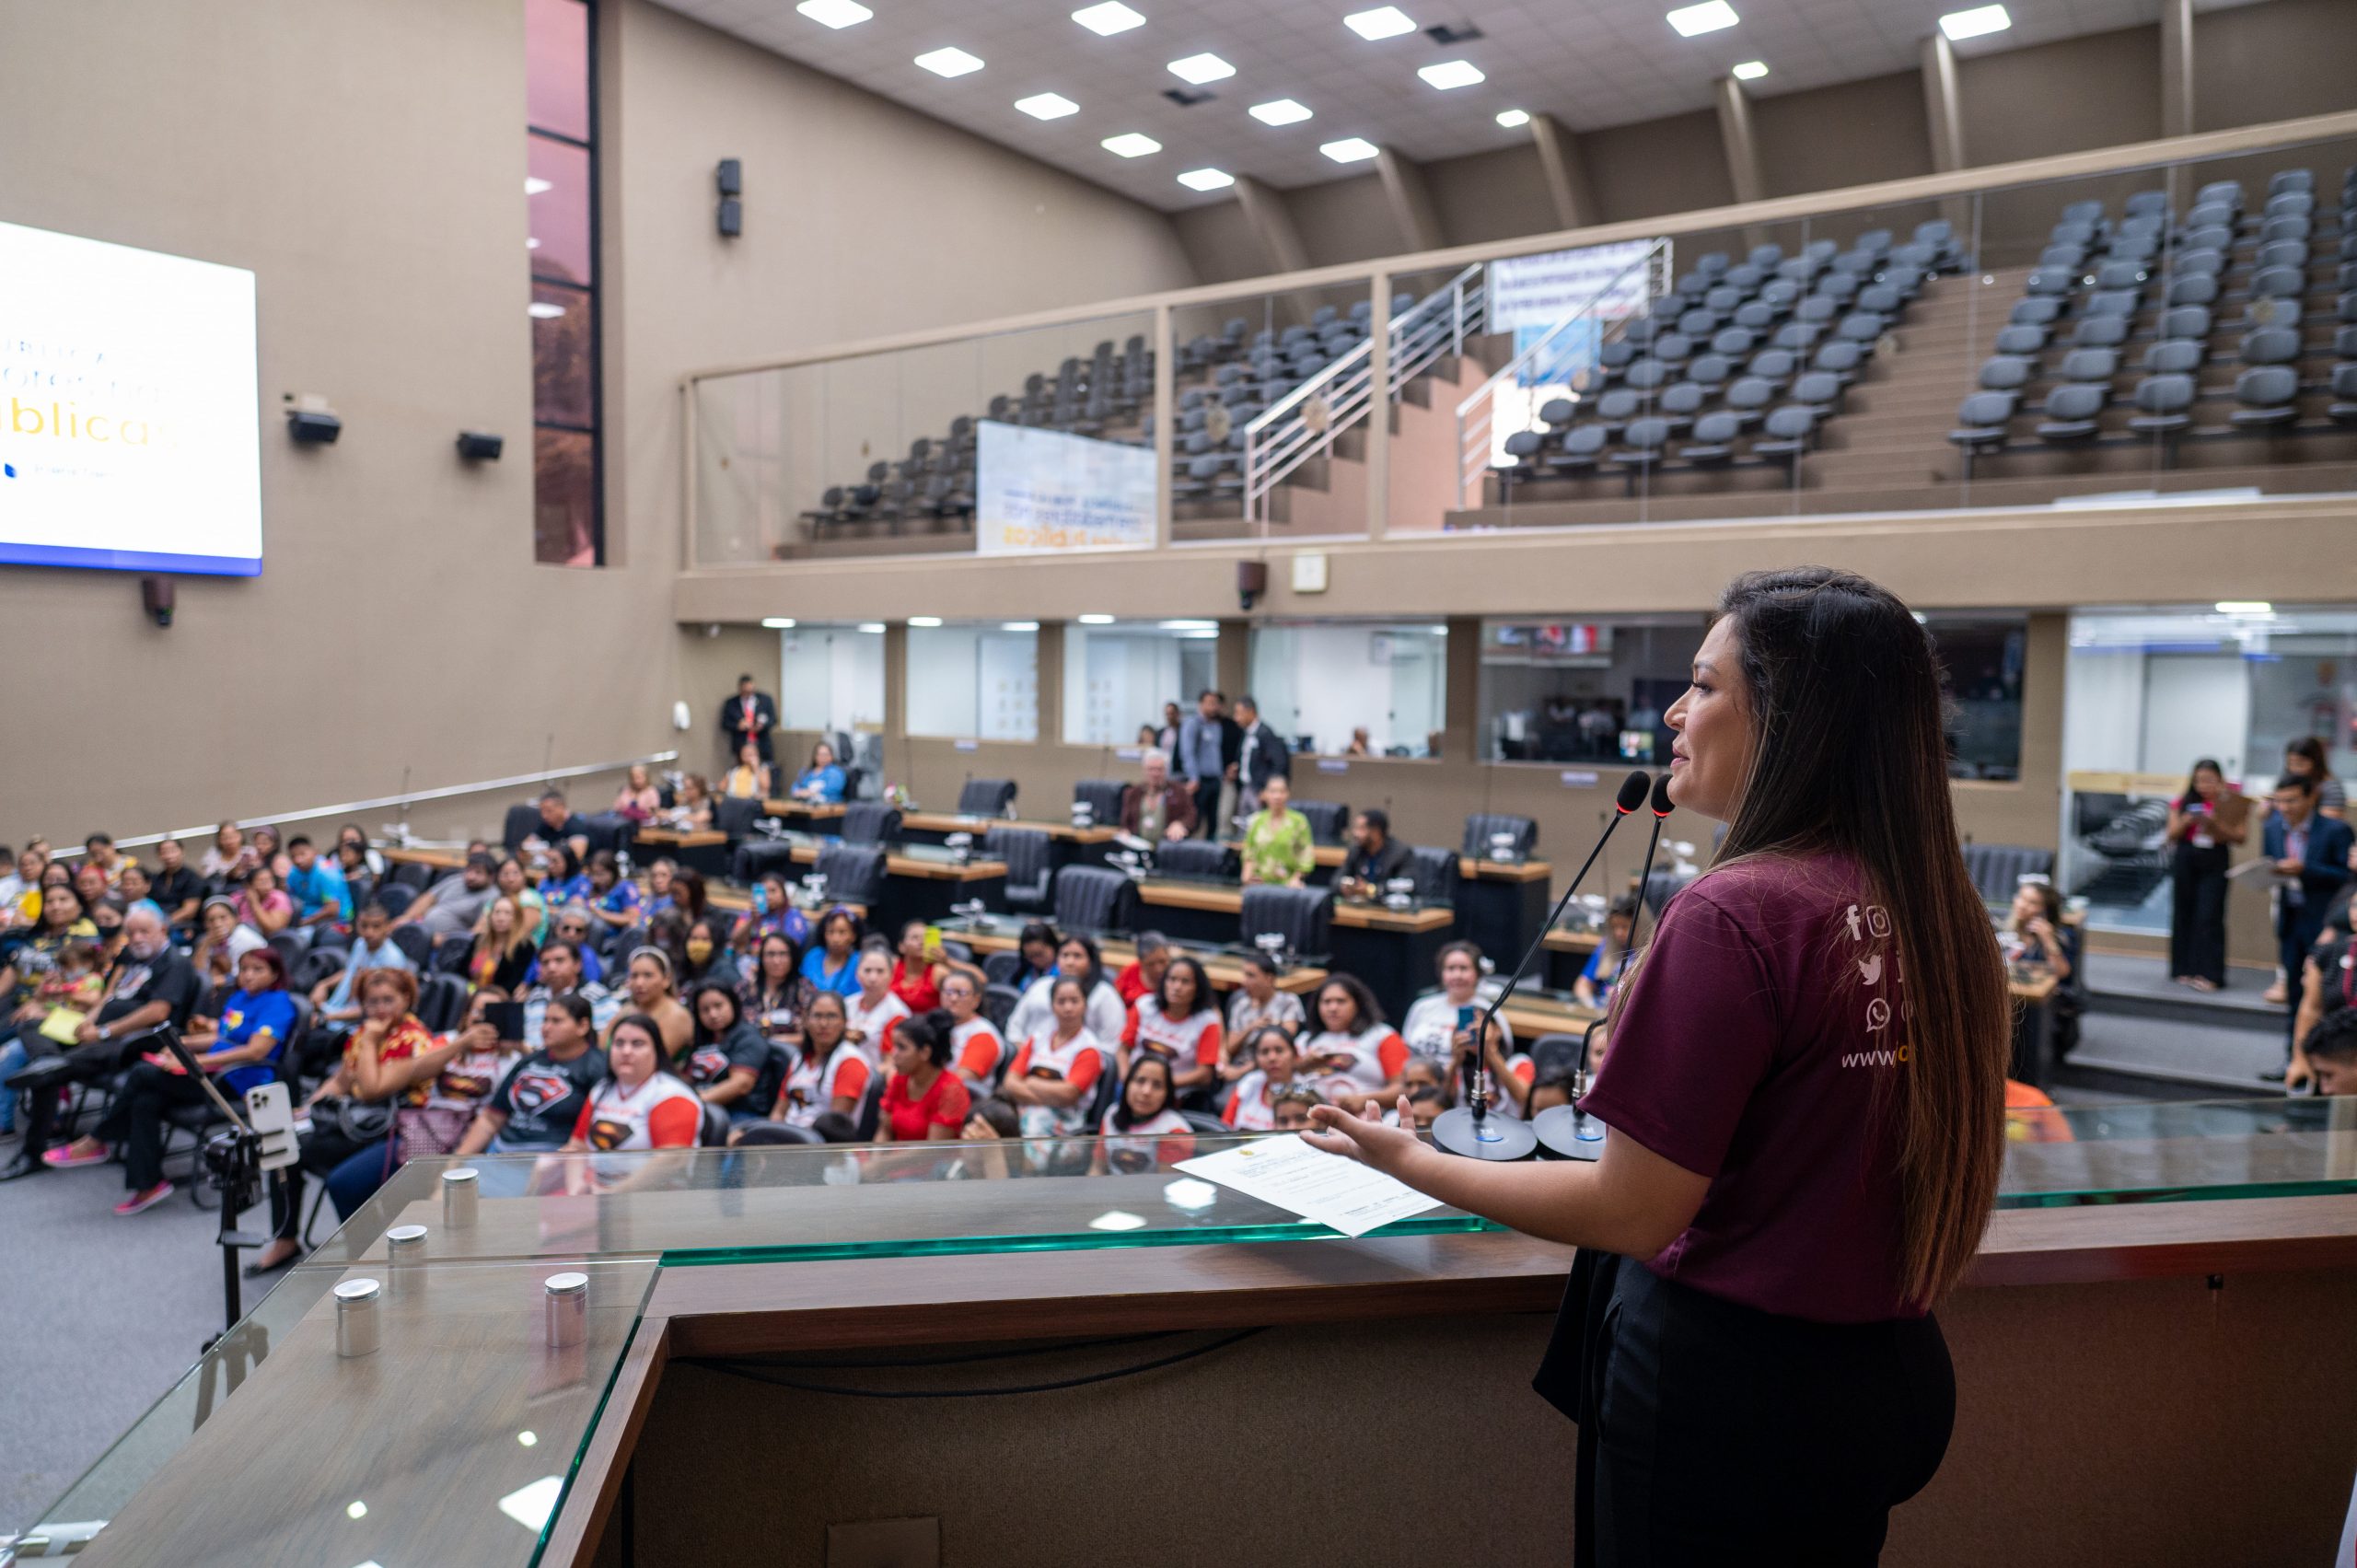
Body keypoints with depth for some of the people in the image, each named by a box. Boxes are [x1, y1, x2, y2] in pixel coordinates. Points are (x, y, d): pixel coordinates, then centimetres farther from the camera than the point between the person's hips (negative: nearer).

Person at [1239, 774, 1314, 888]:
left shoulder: (1298, 821, 0)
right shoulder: (1256, 821, 7)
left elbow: (1307, 854, 2)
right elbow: (1249, 854, 12)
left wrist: (1296, 878, -7)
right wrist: (1247, 873, -5)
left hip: (1286, 885, -2)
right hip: (1260, 884, 2)